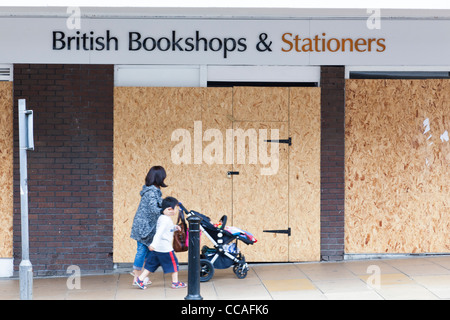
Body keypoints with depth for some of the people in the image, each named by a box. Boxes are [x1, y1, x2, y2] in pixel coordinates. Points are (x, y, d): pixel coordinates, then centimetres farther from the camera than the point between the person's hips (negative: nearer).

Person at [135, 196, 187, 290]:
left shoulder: (161, 217, 12)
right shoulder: (166, 220, -18)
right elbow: (159, 232, -27)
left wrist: (174, 227, 16)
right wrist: (154, 244, -33)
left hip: (156, 248, 9)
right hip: (165, 248, -9)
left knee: (151, 264, 13)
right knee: (173, 263, 6)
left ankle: (140, 279, 9)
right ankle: (175, 283, 13)